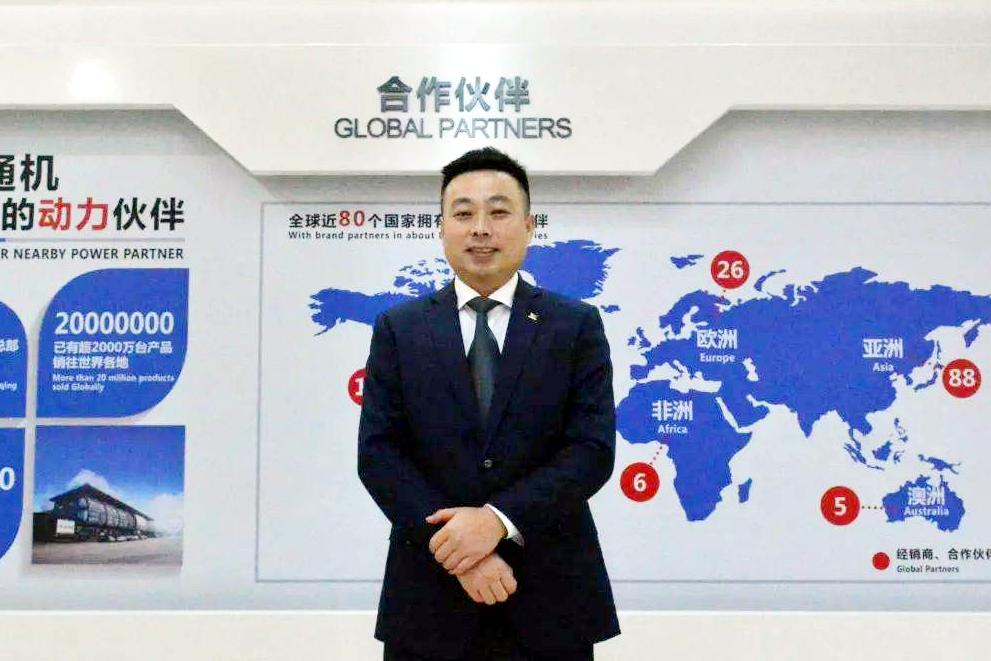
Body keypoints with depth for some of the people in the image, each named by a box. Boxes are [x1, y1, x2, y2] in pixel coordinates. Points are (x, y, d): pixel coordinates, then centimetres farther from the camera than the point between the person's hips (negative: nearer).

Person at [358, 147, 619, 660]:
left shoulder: (577, 326, 1)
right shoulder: (398, 328, 3)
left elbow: (593, 450, -7)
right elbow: (377, 454, -4)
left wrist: (499, 519, -19)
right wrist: (454, 546, -15)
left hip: (549, 596, 0)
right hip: (431, 595, 0)